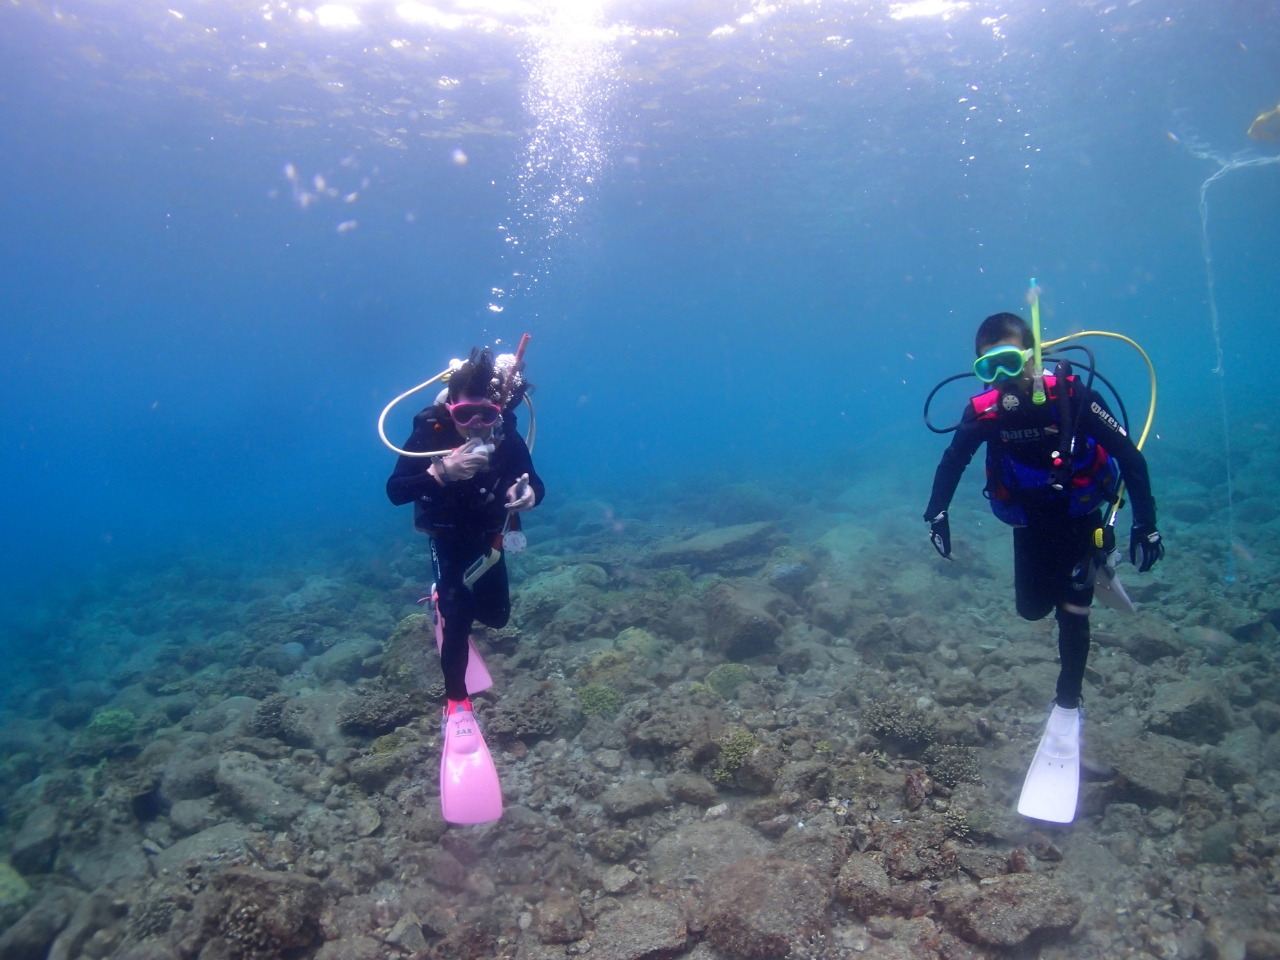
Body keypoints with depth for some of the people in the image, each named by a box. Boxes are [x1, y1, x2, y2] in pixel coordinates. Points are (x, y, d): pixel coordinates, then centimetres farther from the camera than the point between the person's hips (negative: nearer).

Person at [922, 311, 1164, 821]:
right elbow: (952, 462, -5)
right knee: (1032, 608, 9)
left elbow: (1130, 457, -22)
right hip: (1030, 521, 3)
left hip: (1080, 516, -3)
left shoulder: (1071, 398, -28)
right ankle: (1091, 574, 42)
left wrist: (1145, 524, -23)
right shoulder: (984, 411, -20)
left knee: (1071, 610, -5)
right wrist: (937, 513, -16)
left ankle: (1068, 704, 13)